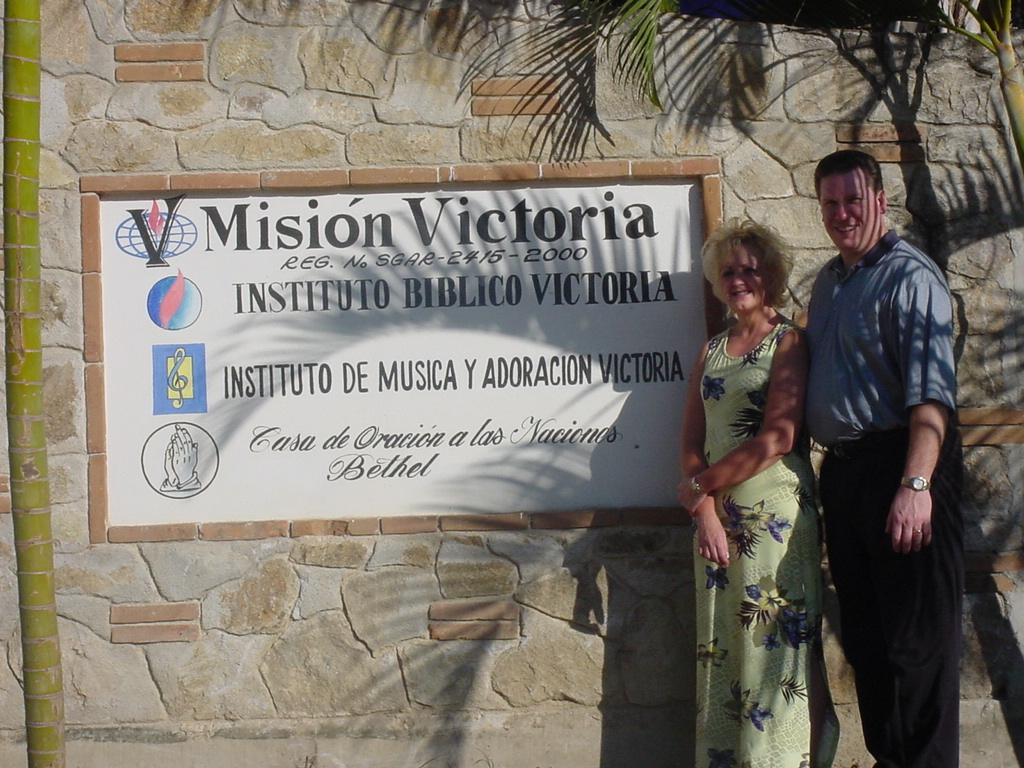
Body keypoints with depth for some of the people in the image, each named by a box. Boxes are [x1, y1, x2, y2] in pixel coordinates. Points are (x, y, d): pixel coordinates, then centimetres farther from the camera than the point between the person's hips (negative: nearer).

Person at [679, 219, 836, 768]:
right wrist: (707, 512, -7)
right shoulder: (711, 351, 16)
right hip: (717, 517, 5)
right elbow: (692, 440, 9)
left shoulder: (789, 342, -1)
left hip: (776, 515, -5)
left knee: (778, 649, -5)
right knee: (721, 651, 6)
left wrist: (699, 486, -6)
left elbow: (777, 438, -12)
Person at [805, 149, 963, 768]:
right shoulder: (828, 282, 18)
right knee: (864, 636, 13)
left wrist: (916, 484, -29)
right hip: (842, 470, 9)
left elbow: (930, 390, -19)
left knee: (917, 639, -5)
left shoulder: (909, 276, -8)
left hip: (899, 465, -8)